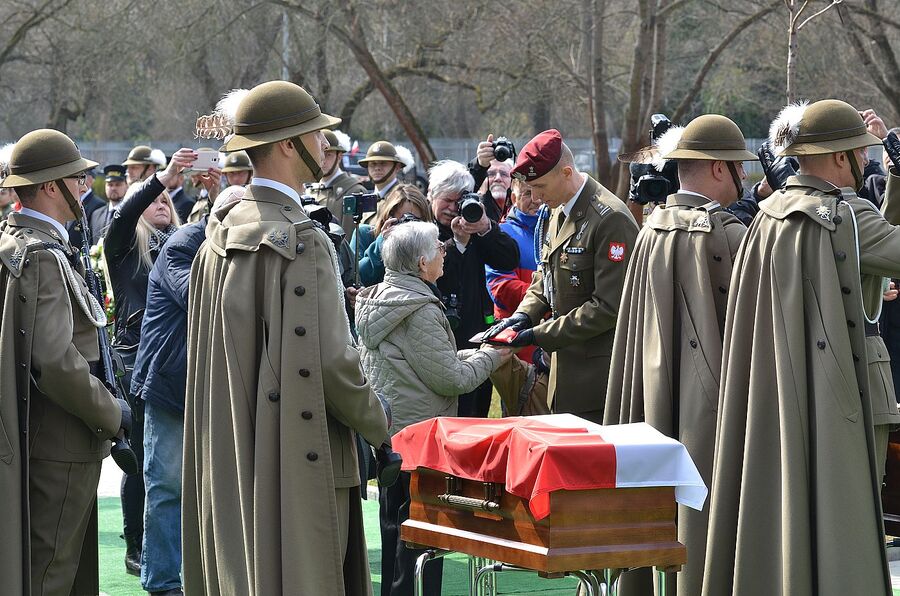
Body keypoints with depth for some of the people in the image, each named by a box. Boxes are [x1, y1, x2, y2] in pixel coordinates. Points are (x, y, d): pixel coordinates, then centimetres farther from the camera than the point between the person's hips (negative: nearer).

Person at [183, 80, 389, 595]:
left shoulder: (220, 237, 10)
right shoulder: (303, 242, -16)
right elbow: (331, 359, -20)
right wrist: (379, 424, -4)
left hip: (229, 457, 9)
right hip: (298, 457, -9)